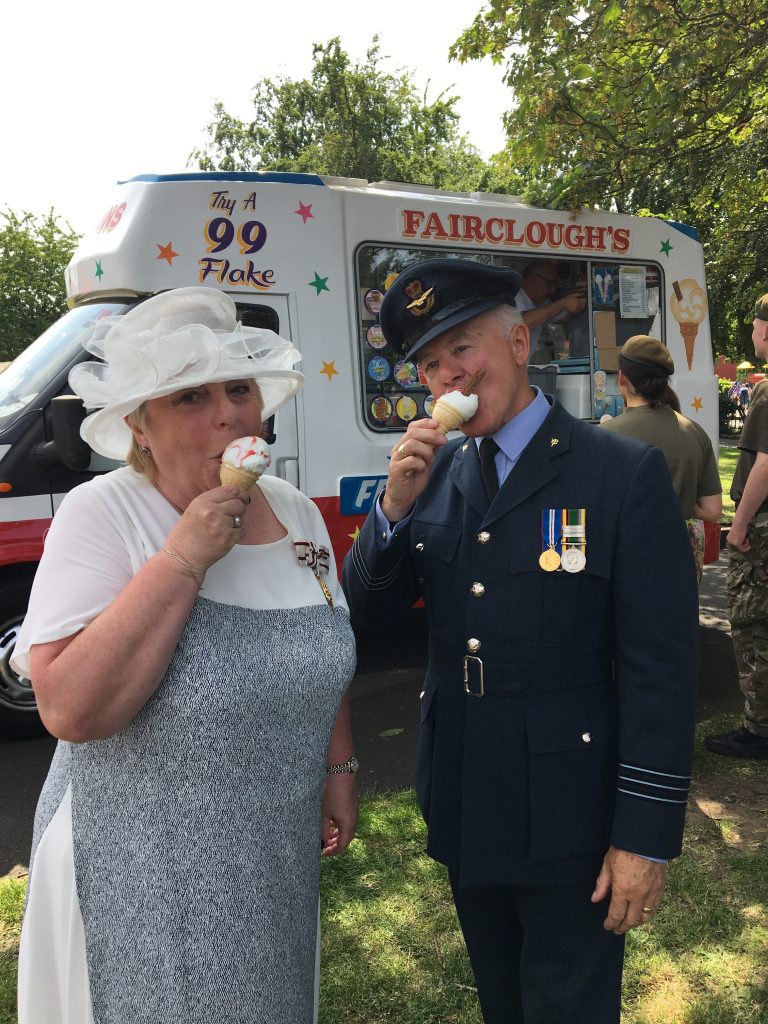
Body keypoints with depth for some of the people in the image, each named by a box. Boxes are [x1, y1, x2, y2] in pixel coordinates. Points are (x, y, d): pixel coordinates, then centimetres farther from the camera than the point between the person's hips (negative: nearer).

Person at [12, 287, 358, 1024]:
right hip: (146, 883, -5)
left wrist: (338, 771, 10)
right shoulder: (102, 514, -18)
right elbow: (67, 709, -27)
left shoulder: (297, 512, -2)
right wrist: (182, 558, -28)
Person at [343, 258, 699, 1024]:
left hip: (568, 811, -5)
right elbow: (367, 610, 0)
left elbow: (662, 666, -14)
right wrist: (396, 504, -17)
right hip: (464, 802, 5)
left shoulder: (625, 473, -14)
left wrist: (646, 834, -14)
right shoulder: (434, 471, 0)